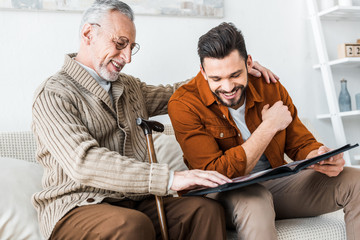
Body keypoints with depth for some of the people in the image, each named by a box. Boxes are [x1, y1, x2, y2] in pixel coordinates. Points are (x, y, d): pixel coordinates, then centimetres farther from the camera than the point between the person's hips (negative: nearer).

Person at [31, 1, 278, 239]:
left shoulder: (130, 87, 18)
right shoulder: (54, 95, -8)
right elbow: (84, 163, -23)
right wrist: (169, 178, -31)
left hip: (133, 201, 7)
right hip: (77, 209, -6)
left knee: (207, 208, -19)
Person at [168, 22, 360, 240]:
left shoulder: (270, 87, -2)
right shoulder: (184, 104, -17)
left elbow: (302, 144, 7)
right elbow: (216, 174, -23)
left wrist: (322, 157, -19)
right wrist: (269, 126, -19)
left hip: (275, 184, 6)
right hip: (223, 194, -5)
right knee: (255, 200, -41)